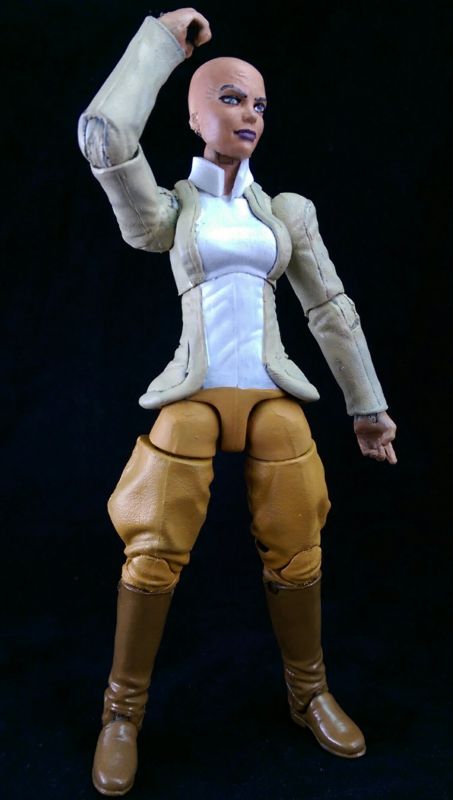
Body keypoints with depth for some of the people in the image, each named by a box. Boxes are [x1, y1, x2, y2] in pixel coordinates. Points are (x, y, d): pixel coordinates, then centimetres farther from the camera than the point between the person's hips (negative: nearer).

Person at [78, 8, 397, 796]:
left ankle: (308, 691, 27)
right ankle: (124, 710, 17)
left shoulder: (289, 212, 13)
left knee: (296, 553, 3)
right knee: (154, 554, -4)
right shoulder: (169, 210, 7)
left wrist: (368, 408, 11)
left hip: (273, 398, 2)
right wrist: (162, 36, -1)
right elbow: (105, 137, -12)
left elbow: (333, 313, 13)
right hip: (193, 399, -2)